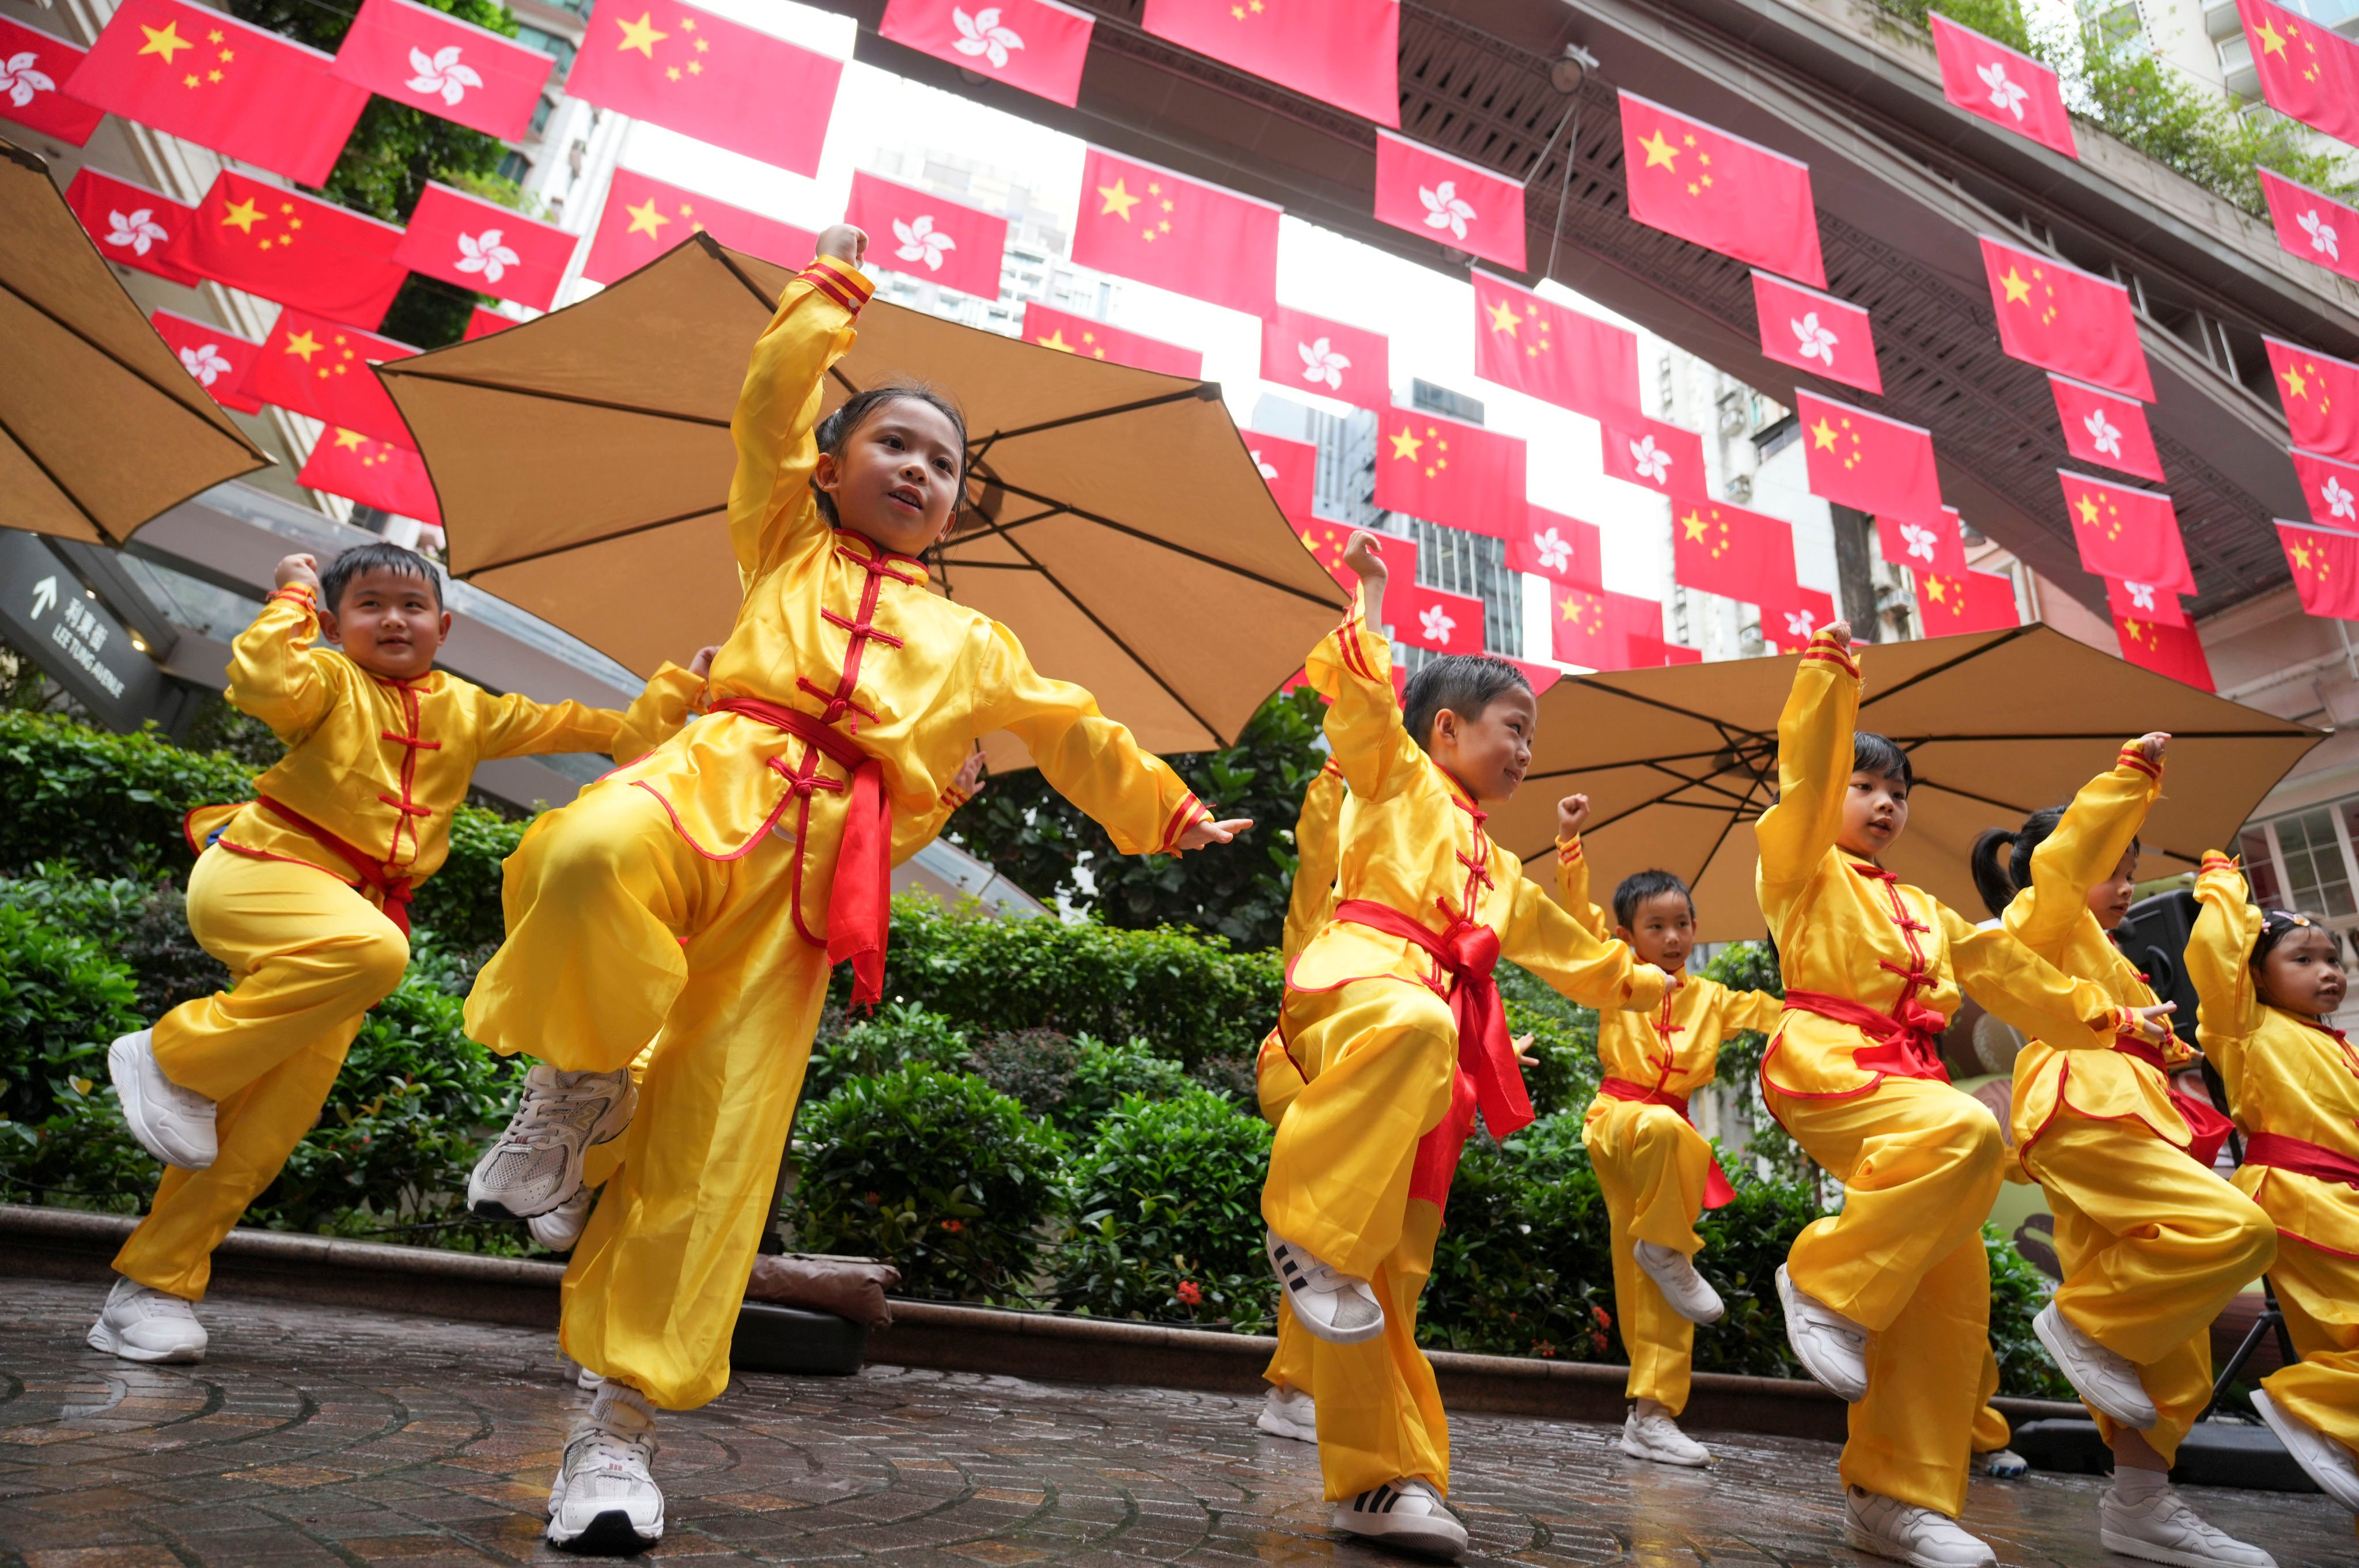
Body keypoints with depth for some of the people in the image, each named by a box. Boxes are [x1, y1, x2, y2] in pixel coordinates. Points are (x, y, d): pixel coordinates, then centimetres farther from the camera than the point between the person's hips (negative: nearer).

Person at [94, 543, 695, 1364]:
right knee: (372, 949, -38)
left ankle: (152, 1290, 15)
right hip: (260, 874, -5)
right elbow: (263, 686, -24)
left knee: (271, 1122, 2)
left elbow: (582, 728, 19)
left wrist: (674, 688, 11)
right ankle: (172, 1059, -16)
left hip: (350, 912, 5)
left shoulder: (469, 711, 15)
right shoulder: (329, 679, 0)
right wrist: (292, 596, -10)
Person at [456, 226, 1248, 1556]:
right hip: (718, 783, -1)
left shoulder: (972, 640, 29)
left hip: (818, 866, 1)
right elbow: (772, 408, 14)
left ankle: (625, 1424, 7)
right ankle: (583, 1087, -8)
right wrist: (835, 287, 18)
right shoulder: (786, 545, 24)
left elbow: (1075, 734, 34)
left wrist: (1170, 816, 35)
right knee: (591, 858, -38)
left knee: (719, 1142, -5)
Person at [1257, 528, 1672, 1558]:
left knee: (1392, 1280, 3)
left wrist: (1641, 982, 53)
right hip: (1360, 983, -6)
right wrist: (1367, 613, 0)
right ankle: (1308, 1232, -35)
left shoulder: (1500, 872, 33)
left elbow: (1570, 951, 47)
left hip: (1439, 1055, 7)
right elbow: (1360, 702, -4)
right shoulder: (1398, 778, 13)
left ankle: (1378, 1480, 10)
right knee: (1416, 1024, -45)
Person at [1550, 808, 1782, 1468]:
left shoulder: (1712, 999, 16)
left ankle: (1651, 1415, 7)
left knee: (1653, 1288, 1)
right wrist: (1570, 840, -11)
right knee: (1664, 1128, -41)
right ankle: (1667, 1247, -19)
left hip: (1673, 1129, 4)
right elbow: (1577, 911, -4)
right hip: (1618, 1116, -4)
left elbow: (1780, 1012, 23)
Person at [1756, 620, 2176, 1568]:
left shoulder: (1926, 913, 29)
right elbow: (1808, 779, -6)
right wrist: (1826, 678, -13)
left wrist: (2109, 1019, 29)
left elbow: (2014, 973, 33)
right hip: (1825, 1064, -7)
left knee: (1951, 1288, 0)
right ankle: (1826, 1286, -21)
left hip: (1904, 1081, 8)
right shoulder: (1807, 868, 8)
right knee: (1967, 1132, -35)